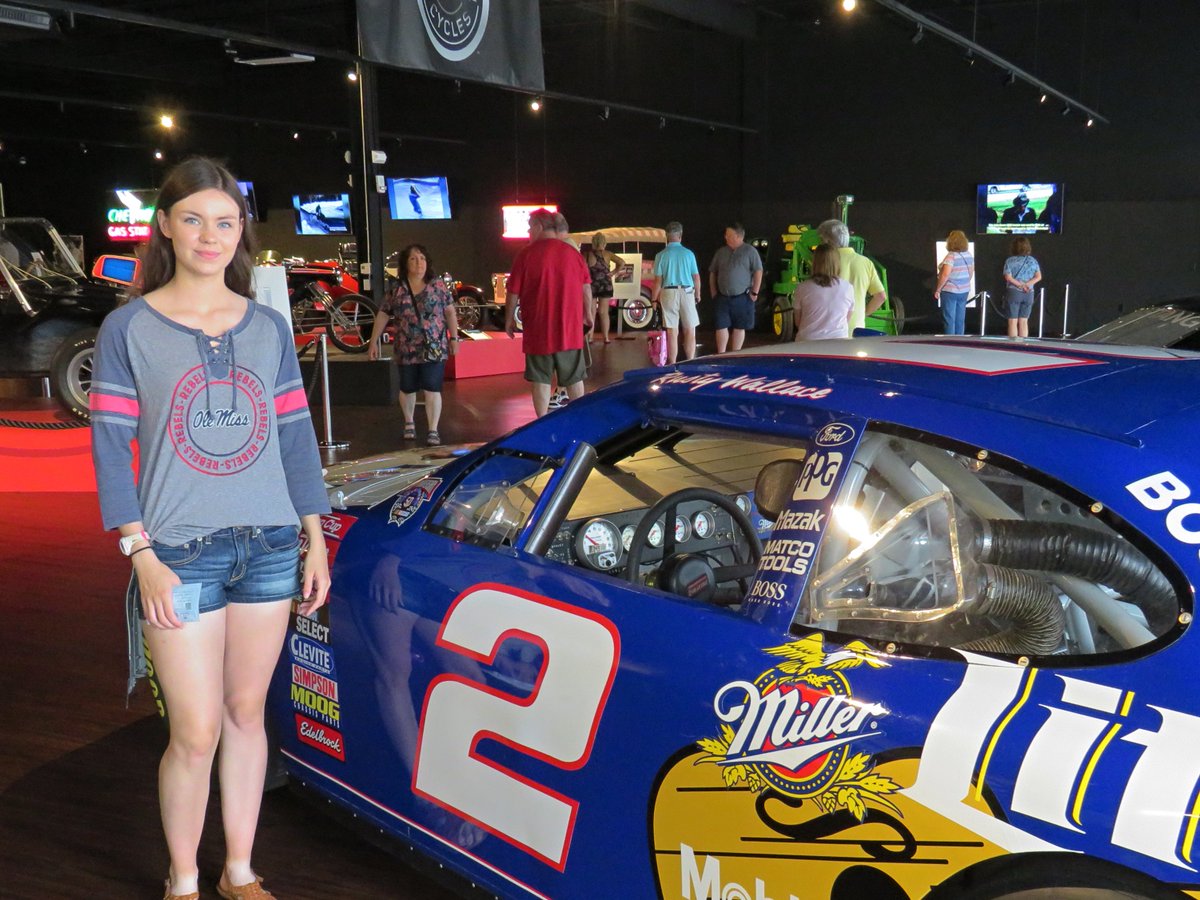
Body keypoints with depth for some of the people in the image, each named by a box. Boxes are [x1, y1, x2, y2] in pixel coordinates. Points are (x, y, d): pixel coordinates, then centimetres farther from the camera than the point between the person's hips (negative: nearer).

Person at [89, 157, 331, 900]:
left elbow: (296, 436, 9)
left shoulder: (269, 327, 6)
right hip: (182, 556, -3)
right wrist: (142, 556, -11)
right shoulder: (129, 328, -2)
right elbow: (112, 449, -4)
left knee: (247, 713, 13)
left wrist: (315, 541, 6)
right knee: (196, 734, -1)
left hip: (269, 546, 3)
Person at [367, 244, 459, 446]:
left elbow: (450, 312, 5)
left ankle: (433, 431, 1)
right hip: (406, 350, 2)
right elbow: (383, 315, 7)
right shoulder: (396, 290, 2)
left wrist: (454, 338, 1)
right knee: (408, 389, 14)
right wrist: (373, 342, 5)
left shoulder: (438, 286, 0)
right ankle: (409, 423, 37)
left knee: (432, 389, -7)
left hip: (434, 349, -2)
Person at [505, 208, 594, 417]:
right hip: (570, 329, 3)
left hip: (538, 330, -3)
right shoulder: (572, 254, 0)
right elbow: (586, 288, 8)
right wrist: (588, 312, 25)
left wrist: (509, 319, 9)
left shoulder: (527, 255, -9)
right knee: (574, 379, 14)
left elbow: (513, 292, -5)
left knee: (540, 380, 7)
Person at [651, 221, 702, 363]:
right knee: (690, 331, 7)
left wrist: (654, 299, 5)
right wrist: (697, 295, 15)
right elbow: (696, 277, 2)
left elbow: (658, 280, -3)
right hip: (687, 293, 0)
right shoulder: (689, 254, -1)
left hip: (669, 293, 0)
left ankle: (672, 364, 6)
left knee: (672, 332, 4)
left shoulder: (661, 255, -2)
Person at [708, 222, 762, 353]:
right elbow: (712, 273, 16)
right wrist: (713, 292, 6)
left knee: (739, 327, 5)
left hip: (742, 298, -3)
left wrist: (754, 293, -9)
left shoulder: (749, 251, -2)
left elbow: (758, 272, -5)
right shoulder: (721, 252, 11)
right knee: (721, 326, -1)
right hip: (722, 298, 3)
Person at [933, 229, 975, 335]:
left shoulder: (951, 256, -17)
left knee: (949, 320, -2)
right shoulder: (969, 256, 6)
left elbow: (945, 275, -23)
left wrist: (938, 290, -15)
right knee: (960, 320, 11)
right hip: (964, 291, 7)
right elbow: (971, 273, 14)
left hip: (950, 291, -7)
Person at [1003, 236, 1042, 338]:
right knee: (1024, 321, 9)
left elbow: (1008, 277, -12)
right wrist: (1027, 284, -9)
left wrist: (1020, 285, -10)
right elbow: (1038, 277, -1)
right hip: (1029, 294, 3)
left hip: (1013, 292, -3)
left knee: (1013, 321, 1)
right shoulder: (1033, 261, 5)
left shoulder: (1010, 261, -3)